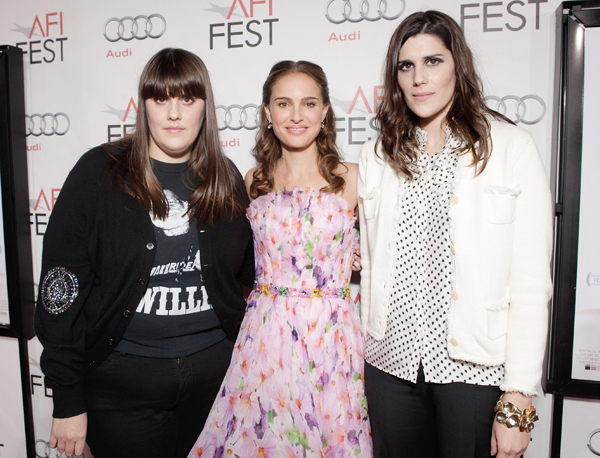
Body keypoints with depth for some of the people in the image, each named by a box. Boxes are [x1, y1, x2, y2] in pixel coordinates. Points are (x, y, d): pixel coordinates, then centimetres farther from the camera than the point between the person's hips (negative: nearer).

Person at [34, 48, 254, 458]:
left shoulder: (226, 179, 3)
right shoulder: (99, 173, -7)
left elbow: (246, 275, 12)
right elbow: (60, 287, -8)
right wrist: (68, 401, -8)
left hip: (215, 368, 3)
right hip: (122, 377, -3)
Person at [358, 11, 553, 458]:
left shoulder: (511, 147, -5)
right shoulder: (377, 155, 6)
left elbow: (532, 283, -8)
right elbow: (369, 266, 8)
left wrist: (516, 402, -10)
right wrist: (357, 359, 4)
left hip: (474, 367, -3)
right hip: (390, 362, 3)